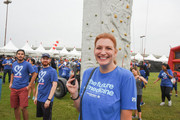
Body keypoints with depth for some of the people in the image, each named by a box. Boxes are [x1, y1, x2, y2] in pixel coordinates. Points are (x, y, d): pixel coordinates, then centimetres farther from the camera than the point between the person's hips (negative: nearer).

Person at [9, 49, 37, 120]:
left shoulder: (27, 64, -6)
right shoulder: (14, 64, 10)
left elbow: (34, 75, -7)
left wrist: (29, 86, -11)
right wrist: (11, 83, 12)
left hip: (23, 89, -5)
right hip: (14, 89, 5)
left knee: (23, 108, -8)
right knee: (15, 107, 11)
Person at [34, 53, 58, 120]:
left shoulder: (52, 71, -12)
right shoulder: (40, 71, 11)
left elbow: (54, 85, -18)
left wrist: (49, 99, -22)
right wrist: (36, 97, 15)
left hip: (46, 100, -7)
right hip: (39, 99, 7)